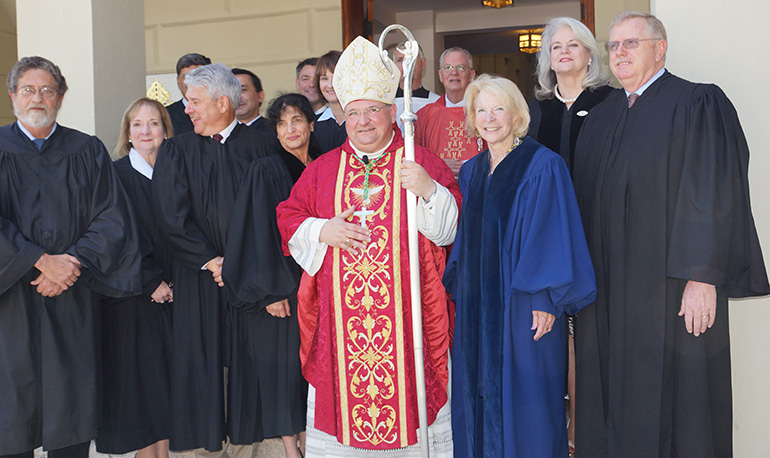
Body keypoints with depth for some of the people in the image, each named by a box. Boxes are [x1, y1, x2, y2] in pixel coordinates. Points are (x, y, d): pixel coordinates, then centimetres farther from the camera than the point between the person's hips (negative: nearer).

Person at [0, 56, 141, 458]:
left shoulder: (87, 152, 8)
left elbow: (111, 218, 0)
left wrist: (72, 263, -12)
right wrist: (41, 261, -15)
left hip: (72, 301, 1)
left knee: (72, 405, 3)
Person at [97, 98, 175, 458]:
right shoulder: (116, 175, -5)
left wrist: (172, 281, -1)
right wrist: (151, 282, -12)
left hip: (169, 291, 4)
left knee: (164, 375, 7)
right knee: (139, 375, 1)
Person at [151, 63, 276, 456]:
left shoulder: (261, 147, 3)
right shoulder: (176, 152, 5)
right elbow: (170, 216, -3)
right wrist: (210, 260, -10)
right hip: (198, 275, 0)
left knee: (248, 356, 5)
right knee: (201, 355, 2)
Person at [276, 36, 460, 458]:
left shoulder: (421, 163, 4)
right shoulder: (322, 169, 11)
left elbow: (451, 228, -1)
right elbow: (288, 217, 12)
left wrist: (429, 191, -19)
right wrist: (322, 232, -7)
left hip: (405, 314, -2)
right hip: (339, 316, 2)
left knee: (407, 390, 2)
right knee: (341, 391, 7)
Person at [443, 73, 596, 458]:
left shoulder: (543, 166, -8)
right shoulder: (471, 171, 11)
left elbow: (554, 235, -12)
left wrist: (547, 299, -17)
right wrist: (458, 293, 12)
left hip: (522, 303, -6)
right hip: (476, 305, 6)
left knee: (523, 401, 1)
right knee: (479, 393, 12)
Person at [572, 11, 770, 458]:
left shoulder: (698, 104, -5)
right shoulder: (600, 117, 14)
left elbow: (715, 194, -12)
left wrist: (703, 277, -19)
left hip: (669, 289, -6)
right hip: (608, 288, 6)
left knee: (672, 399, 2)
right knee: (613, 403, 11)